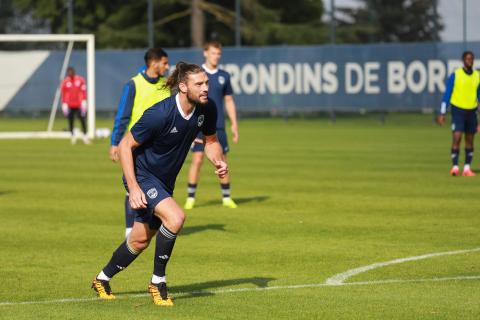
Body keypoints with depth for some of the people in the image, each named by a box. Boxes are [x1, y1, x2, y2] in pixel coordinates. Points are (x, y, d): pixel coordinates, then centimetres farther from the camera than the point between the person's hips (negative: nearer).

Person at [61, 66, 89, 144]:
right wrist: (64, 105, 0)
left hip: (79, 105, -1)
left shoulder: (80, 80, 2)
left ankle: (85, 136, 4)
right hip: (70, 105, 1)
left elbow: (83, 92, 3)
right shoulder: (65, 82, 2)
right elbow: (63, 94, 5)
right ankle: (73, 135, 21)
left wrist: (84, 102, -3)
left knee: (82, 120, -5)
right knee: (70, 121, 3)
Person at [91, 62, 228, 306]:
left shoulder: (207, 108, -12)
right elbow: (125, 146, -21)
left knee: (140, 240, 16)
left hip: (165, 181, 7)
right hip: (141, 176, -7)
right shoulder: (160, 114, -30)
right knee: (175, 217, -28)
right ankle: (158, 282, -11)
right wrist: (133, 188, -25)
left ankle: (102, 279, 39)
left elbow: (211, 141, 8)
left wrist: (218, 161, -15)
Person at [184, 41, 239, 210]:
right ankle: (190, 198, -1)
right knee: (197, 159, -7)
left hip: (218, 126, 3)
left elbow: (229, 101, 14)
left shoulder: (224, 76, 9)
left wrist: (234, 124, 9)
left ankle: (226, 198, 13)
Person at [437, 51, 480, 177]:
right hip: (458, 110, -4)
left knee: (470, 140, 5)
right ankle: (455, 167, -8)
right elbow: (447, 94, -3)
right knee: (457, 137, -13)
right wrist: (442, 113, -8)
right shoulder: (455, 75, -6)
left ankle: (467, 168, 11)